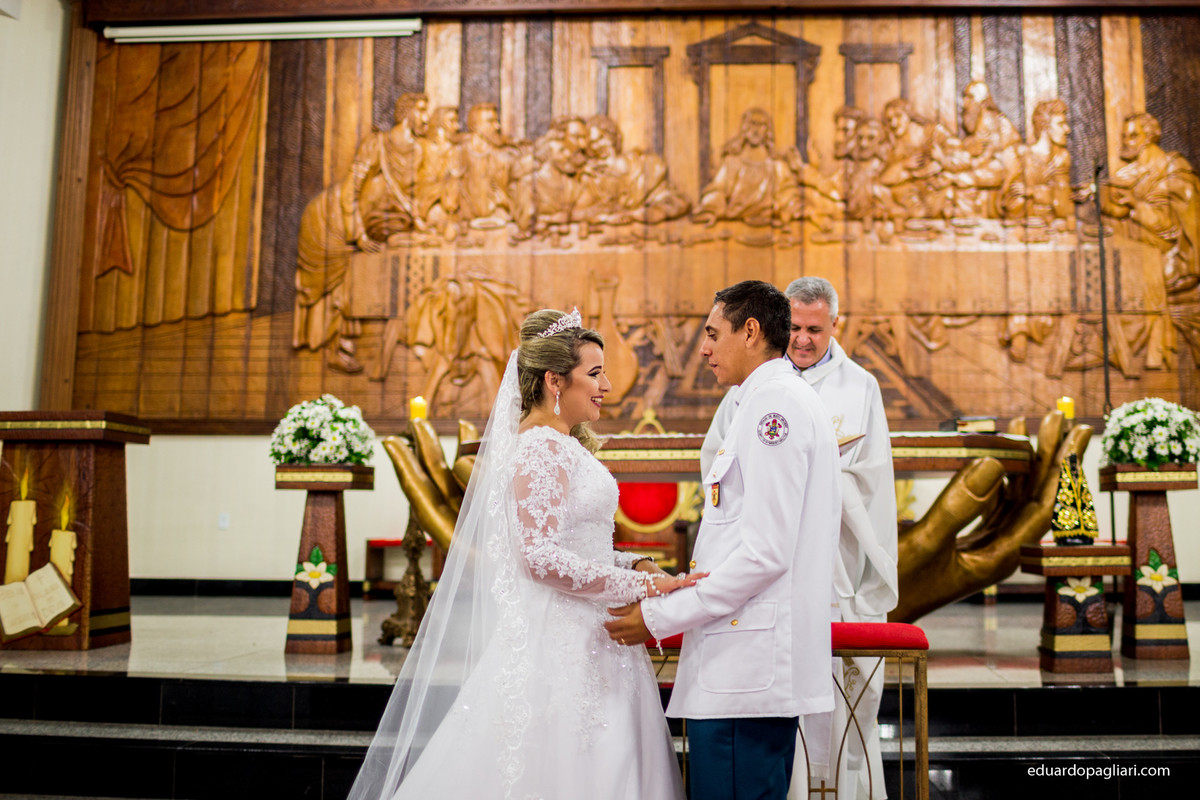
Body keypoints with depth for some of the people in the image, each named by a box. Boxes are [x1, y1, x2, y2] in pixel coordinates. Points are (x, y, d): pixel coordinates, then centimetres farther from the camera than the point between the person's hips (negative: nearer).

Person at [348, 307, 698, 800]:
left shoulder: (563, 445, 16)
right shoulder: (540, 447, -14)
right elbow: (541, 556, -22)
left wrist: (635, 563, 4)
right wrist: (640, 585, -20)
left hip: (581, 640, 10)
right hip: (559, 643, -10)